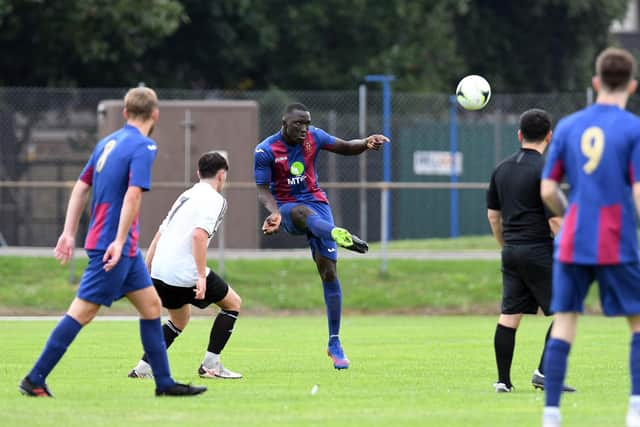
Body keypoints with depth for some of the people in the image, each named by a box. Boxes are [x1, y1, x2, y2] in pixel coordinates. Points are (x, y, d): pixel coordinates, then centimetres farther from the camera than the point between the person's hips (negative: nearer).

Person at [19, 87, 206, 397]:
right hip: (114, 244, -9)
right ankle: (35, 380, -5)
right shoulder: (143, 147, -13)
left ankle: (164, 383, 13)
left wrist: (69, 233, 17)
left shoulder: (108, 142, 13)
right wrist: (119, 241, -26)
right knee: (82, 312, -7)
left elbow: (81, 187, 15)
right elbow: (133, 194, -24)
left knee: (151, 305, 12)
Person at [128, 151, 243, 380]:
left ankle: (143, 368, 14)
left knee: (180, 319, 27)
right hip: (185, 272, -8)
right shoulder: (213, 199, -5)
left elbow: (160, 234, 22)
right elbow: (199, 234, -20)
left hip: (160, 271, 8)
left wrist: (145, 270, 25)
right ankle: (210, 364, 7)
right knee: (233, 303, 10)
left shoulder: (186, 196, 22)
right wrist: (202, 275, -21)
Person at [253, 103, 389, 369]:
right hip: (286, 206, -3)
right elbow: (263, 189, -8)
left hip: (316, 202, 3)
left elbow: (346, 148, 8)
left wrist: (366, 144, -15)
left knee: (328, 270, -8)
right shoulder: (265, 151, -8)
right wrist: (274, 212, -29)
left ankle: (334, 344, -2)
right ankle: (340, 236, -77)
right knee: (303, 212, -42)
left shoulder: (313, 137, 1)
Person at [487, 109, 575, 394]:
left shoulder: (502, 169, 10)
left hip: (511, 252, 7)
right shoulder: (543, 171, -12)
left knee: (509, 315, 7)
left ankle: (503, 380, 6)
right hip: (539, 252, -7)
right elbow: (555, 221, -15)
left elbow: (493, 214, 17)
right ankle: (544, 372, -5)